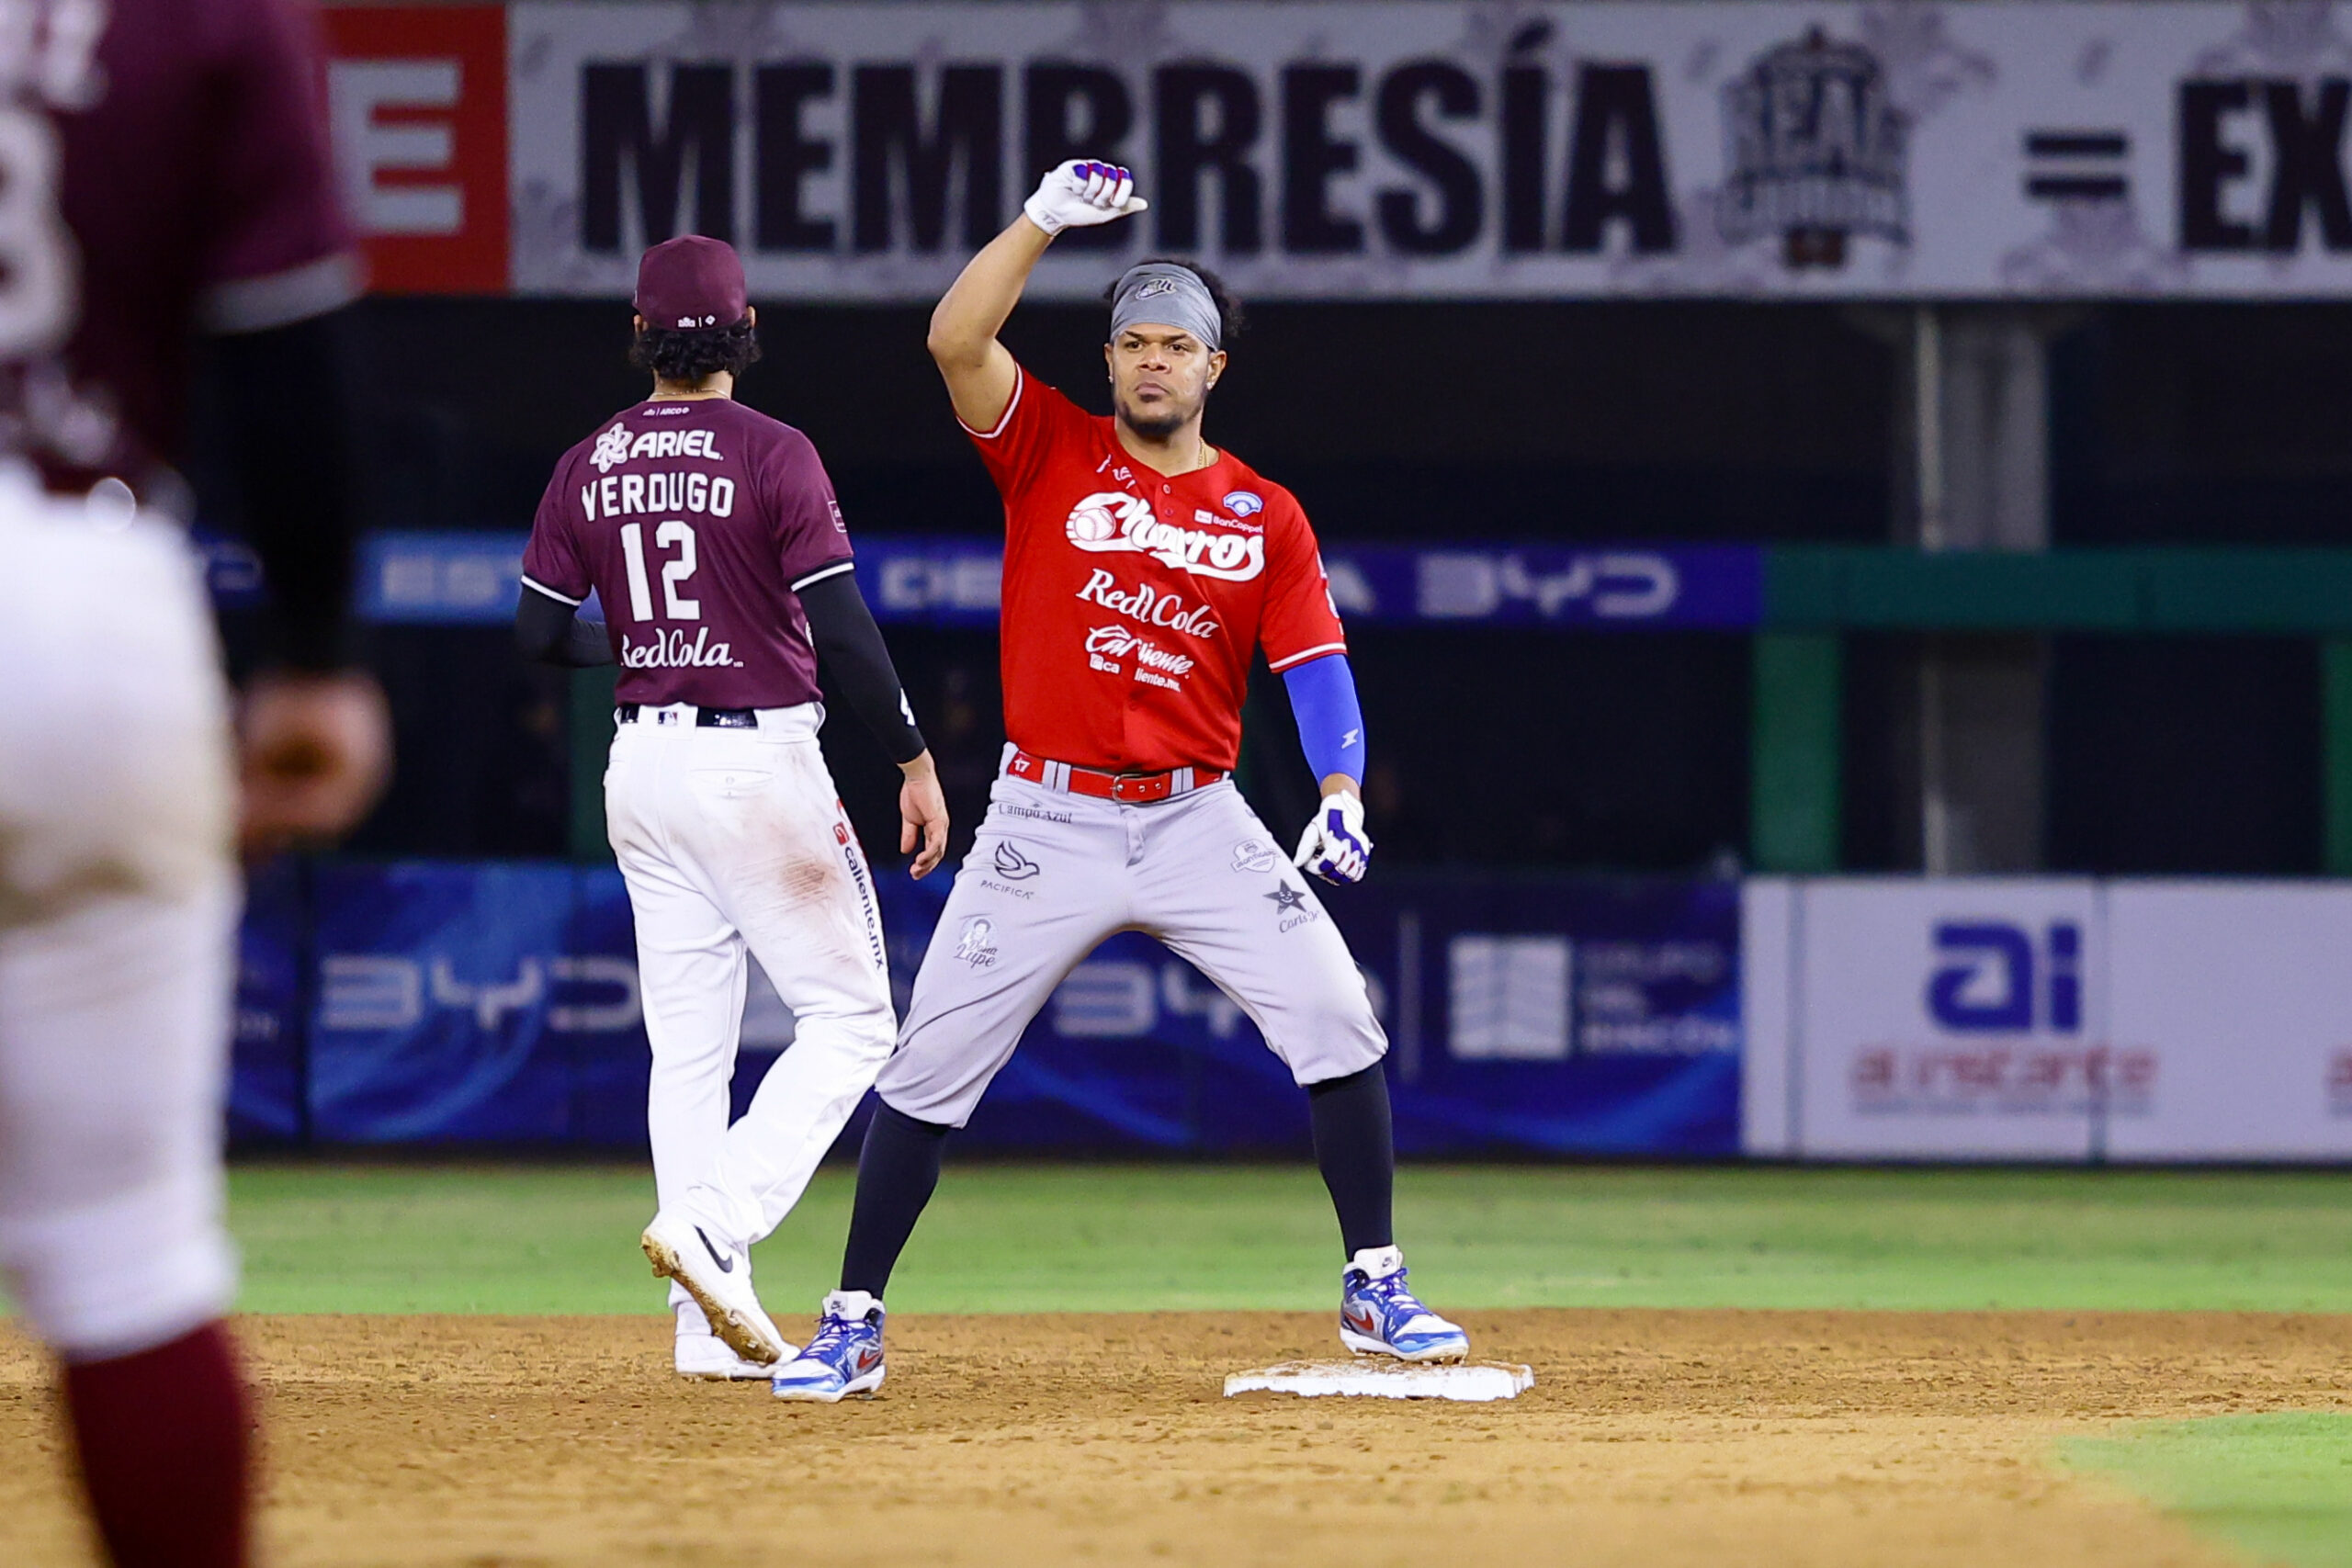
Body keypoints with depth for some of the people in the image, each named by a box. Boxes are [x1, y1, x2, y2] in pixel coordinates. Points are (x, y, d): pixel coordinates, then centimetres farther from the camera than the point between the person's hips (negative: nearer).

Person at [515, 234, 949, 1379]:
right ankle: (712, 1227, -17)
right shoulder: (771, 455, -11)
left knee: (688, 1043, 9)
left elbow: (540, 631, 6)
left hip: (643, 760, 6)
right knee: (850, 1018, 2)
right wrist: (914, 761, -9)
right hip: (759, 759, -6)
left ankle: (709, 1324, 6)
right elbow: (842, 629, -16)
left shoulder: (590, 466, 4)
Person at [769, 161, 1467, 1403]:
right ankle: (851, 1326, 7)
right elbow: (955, 340, -13)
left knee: (1335, 1021, -9)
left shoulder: (1266, 518, 5)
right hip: (1044, 822, -1)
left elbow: (1316, 665, -4)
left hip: (1197, 822, 1)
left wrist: (1342, 791, -21)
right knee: (931, 1066, -2)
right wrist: (1049, 217, -20)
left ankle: (1375, 1292, 3)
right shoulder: (1051, 452, 2)